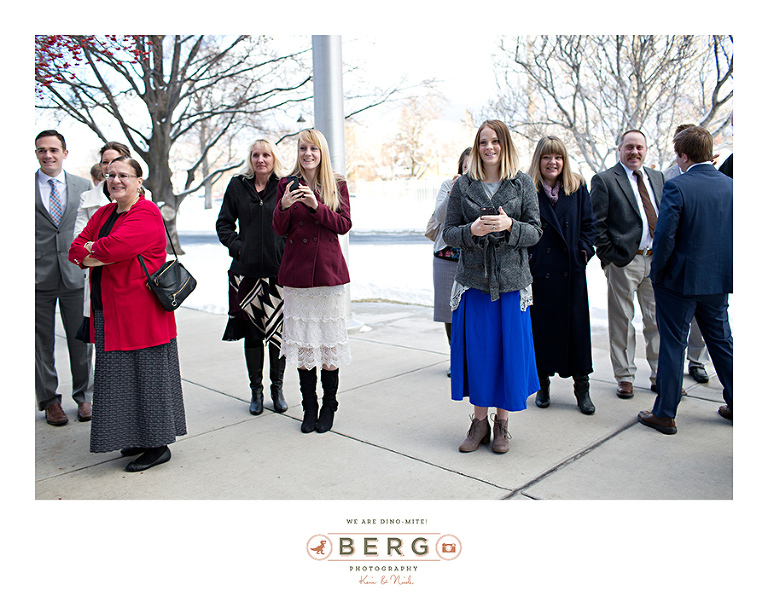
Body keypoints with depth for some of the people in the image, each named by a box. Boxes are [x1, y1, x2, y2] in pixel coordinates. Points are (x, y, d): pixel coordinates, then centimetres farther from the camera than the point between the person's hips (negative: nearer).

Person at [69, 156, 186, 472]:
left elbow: (112, 248, -23)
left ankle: (158, 445, 11)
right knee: (122, 376, 14)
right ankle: (137, 437, 28)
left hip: (139, 313, -8)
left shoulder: (147, 215, -11)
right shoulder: (103, 214, 16)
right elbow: (76, 250, 8)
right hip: (108, 312, 8)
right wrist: (102, 253, -11)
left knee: (146, 376, -1)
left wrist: (90, 250, -3)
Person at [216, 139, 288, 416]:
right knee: (252, 331, 7)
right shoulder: (237, 185, 9)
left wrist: (288, 252, -7)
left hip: (279, 270, -2)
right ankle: (256, 390, 21)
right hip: (247, 269, 2)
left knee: (279, 330, 3)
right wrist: (237, 246, -1)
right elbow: (224, 223, 13)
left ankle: (277, 388, 19)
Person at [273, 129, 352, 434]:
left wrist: (317, 206, -16)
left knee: (329, 335, 1)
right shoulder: (287, 184, 7)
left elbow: (344, 225, -3)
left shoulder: (337, 185, 6)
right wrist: (284, 206, -17)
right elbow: (279, 230, 2)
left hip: (328, 268, -1)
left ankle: (329, 406, 16)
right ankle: (309, 406, 16)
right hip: (297, 268, 1)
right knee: (302, 337, 4)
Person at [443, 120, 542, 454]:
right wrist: (472, 230, -16)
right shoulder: (463, 186, 6)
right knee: (477, 350, 4)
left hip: (512, 281, 0)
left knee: (510, 349, 3)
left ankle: (502, 423, 21)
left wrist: (509, 225, -17)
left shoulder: (523, 184, 5)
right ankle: (479, 421, 21)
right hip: (473, 280, 1)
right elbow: (449, 233, 5)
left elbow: (535, 233, 2)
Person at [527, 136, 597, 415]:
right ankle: (543, 384, 21)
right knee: (540, 324, 5)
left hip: (571, 269, 2)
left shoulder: (577, 187, 7)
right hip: (538, 269, -2)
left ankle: (581, 387, 16)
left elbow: (588, 223, 10)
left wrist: (585, 250, -2)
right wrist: (525, 257, -9)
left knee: (576, 324, 5)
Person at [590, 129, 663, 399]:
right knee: (622, 321, 4)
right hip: (624, 262, -5)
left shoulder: (657, 177, 15)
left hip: (656, 259, 5)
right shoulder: (604, 180, -2)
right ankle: (625, 377, 16)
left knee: (658, 320, 9)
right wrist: (609, 257, -10)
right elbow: (596, 223, -6)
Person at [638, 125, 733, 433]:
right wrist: (724, 267, 18)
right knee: (721, 341, 20)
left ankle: (665, 414, 13)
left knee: (673, 345, 4)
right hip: (721, 280, 6)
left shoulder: (677, 186, -17)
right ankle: (736, 405, 33)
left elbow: (664, 237, -19)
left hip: (681, 280, -5)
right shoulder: (730, 185, 2)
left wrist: (658, 275, -7)